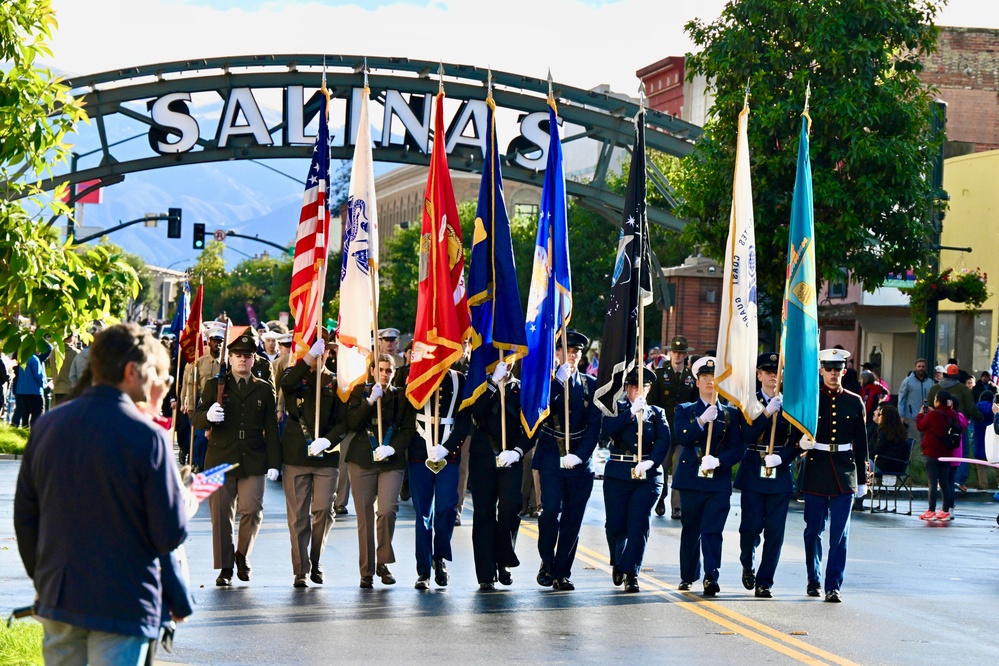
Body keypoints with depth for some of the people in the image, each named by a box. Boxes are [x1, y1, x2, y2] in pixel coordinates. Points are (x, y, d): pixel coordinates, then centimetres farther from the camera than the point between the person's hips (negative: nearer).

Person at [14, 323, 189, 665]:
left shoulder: (46, 425, 2)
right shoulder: (148, 437, -15)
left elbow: (24, 517, 9)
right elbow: (171, 534, -14)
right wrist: (186, 498, 7)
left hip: (57, 597, 5)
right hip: (122, 605, -5)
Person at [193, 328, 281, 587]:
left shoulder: (264, 389, 13)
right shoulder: (214, 385, 9)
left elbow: (270, 429, 11)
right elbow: (197, 420, 4)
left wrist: (273, 463, 4)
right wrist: (208, 416, -20)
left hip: (253, 461, 0)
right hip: (221, 458, 0)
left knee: (252, 510, -10)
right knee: (221, 514, -2)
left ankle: (243, 555, 15)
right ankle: (225, 568, 7)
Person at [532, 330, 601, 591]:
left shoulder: (591, 384, 10)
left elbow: (594, 425, 4)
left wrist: (579, 455, -8)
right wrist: (559, 381, -18)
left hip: (580, 461, 2)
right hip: (551, 459, -2)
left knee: (572, 519, 2)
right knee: (551, 510, -13)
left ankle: (562, 572, 11)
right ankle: (547, 563, 6)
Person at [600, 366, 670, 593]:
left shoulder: (657, 413, 13)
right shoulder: (617, 409, 10)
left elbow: (664, 442, -3)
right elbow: (606, 430, -11)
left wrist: (650, 462, -20)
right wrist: (631, 412, -16)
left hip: (648, 476, 0)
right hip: (618, 475, 0)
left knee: (639, 525, -9)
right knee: (615, 525, 2)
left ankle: (630, 573, -4)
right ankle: (617, 562, 28)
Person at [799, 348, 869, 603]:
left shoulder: (854, 402, 6)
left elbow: (861, 444, 9)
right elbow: (797, 434, 6)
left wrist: (862, 480, 8)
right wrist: (801, 442, -19)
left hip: (844, 474, 0)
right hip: (816, 472, 0)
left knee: (840, 534, -4)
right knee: (814, 530, 7)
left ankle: (834, 586, -3)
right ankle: (814, 580, 23)